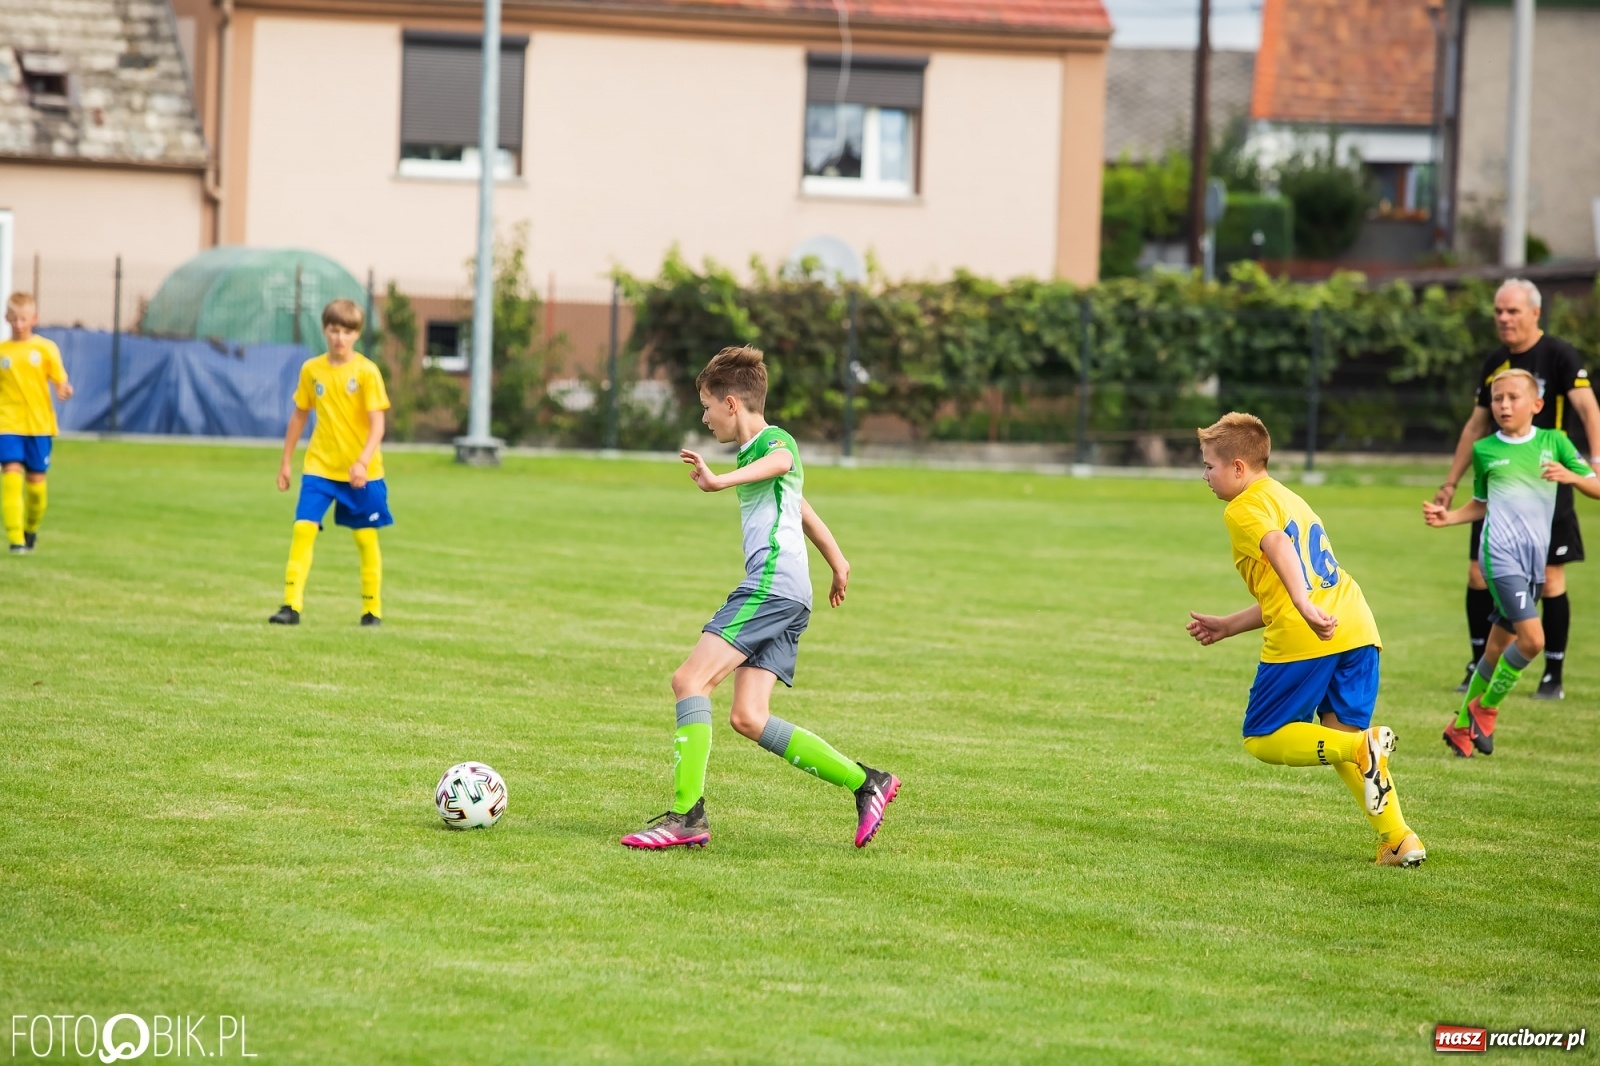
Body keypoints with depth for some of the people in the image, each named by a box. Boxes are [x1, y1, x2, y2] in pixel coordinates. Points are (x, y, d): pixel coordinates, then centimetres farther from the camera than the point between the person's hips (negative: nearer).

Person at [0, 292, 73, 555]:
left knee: (36, 479, 6)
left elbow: (60, 381, -1)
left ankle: (31, 528, 33)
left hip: (39, 424, 0)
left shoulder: (46, 348, 1)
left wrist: (65, 390, -22)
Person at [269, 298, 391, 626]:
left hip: (362, 472, -2)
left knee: (366, 538, 5)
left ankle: (372, 610, 18)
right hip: (320, 467, 2)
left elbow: (377, 424, -12)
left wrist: (362, 462, -26)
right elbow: (299, 416, 13)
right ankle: (291, 605, -13)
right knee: (303, 528, -12)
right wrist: (285, 462, 12)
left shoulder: (366, 371, -8)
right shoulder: (311, 369, 2)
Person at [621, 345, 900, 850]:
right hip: (781, 598, 10)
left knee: (690, 679, -16)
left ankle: (687, 814, -21)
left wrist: (720, 482, -49)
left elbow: (782, 462, -31)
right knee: (748, 718, -1)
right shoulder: (755, 451, 27)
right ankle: (865, 782, 3)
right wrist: (836, 561, 55)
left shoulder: (774, 441, -4)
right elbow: (801, 507, 42)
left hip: (773, 586, -10)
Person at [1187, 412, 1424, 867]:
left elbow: (1278, 545, -21)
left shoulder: (1243, 509, 3)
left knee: (1262, 740, 4)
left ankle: (1363, 747, -19)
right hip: (1357, 627, 8)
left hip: (1306, 638, -8)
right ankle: (1398, 837, 3)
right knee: (1340, 737, 17)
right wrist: (1227, 626, 36)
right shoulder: (1288, 499, 30)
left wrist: (1305, 607, -34)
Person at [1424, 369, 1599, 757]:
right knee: (1532, 638, -19)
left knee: (1500, 646, 9)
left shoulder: (1554, 442, 7)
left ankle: (1462, 725, 24)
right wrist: (1449, 517, 3)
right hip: (1500, 551, -3)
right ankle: (1485, 708, 2)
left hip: (1536, 557, 3)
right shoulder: (1485, 450, 6)